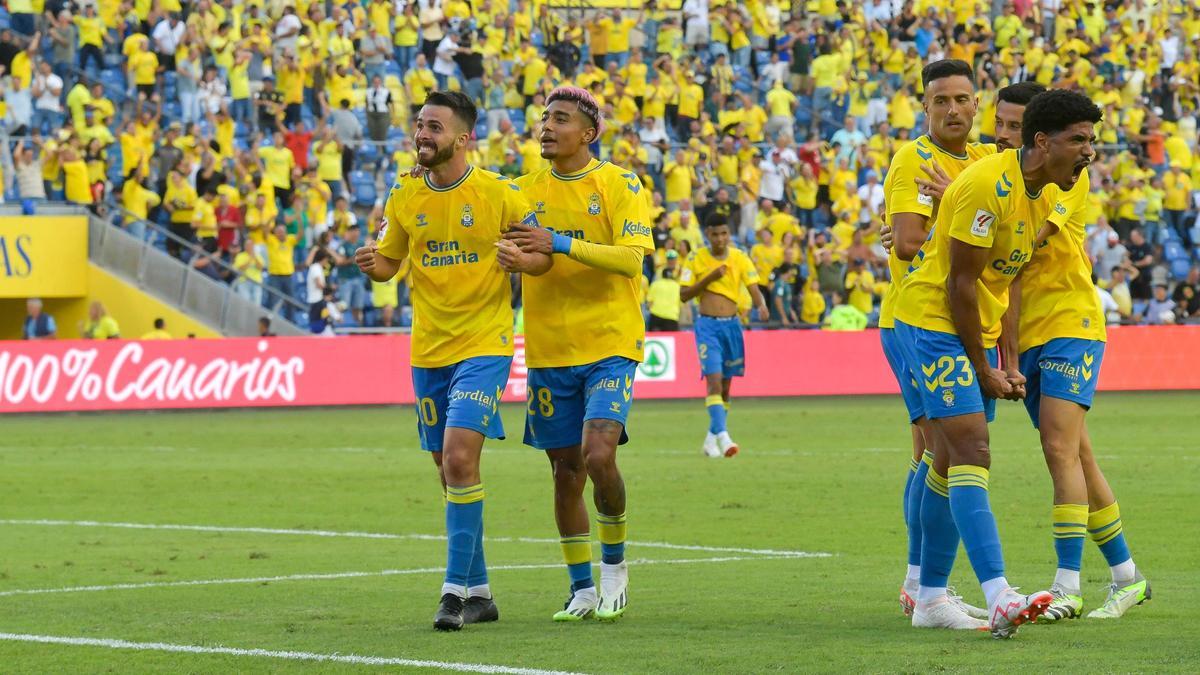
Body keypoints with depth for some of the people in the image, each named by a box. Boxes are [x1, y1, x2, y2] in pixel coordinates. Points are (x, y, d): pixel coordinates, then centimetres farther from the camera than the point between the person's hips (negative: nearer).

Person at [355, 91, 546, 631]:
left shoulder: (498, 193, -7)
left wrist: (527, 258, -24)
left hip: (483, 346, -5)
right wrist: (373, 266, -8)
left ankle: (457, 589, -15)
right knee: (449, 470, 9)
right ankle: (479, 591, 21)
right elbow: (389, 260, 16)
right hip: (428, 351, 5)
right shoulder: (404, 196, 5)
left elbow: (544, 254, -1)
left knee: (460, 459, -19)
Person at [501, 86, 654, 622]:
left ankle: (614, 564, 3)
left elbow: (631, 259, -15)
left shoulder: (618, 184, -3)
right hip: (548, 351, 4)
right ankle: (582, 591, 17)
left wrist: (560, 244, -24)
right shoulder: (525, 190, 10)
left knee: (598, 454, -20)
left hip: (609, 344, -4)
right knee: (566, 471, 6)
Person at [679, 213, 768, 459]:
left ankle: (711, 438, 22)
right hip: (707, 325, -3)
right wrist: (709, 278, -14)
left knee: (725, 385, 8)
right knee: (714, 379, -18)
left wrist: (761, 305, -27)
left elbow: (754, 290, -5)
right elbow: (684, 295, -2)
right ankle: (722, 435, -26)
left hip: (732, 325, 3)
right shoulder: (695, 258, -1)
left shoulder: (740, 258, 3)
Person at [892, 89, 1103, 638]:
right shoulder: (989, 186, -23)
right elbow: (959, 284, -20)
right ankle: (999, 598, -29)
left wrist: (1005, 365, 7)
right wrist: (983, 370, -13)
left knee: (952, 460, 13)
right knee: (972, 451, -19)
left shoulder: (1046, 195, 7)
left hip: (976, 329, 9)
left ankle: (930, 594, 23)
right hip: (932, 320, -9)